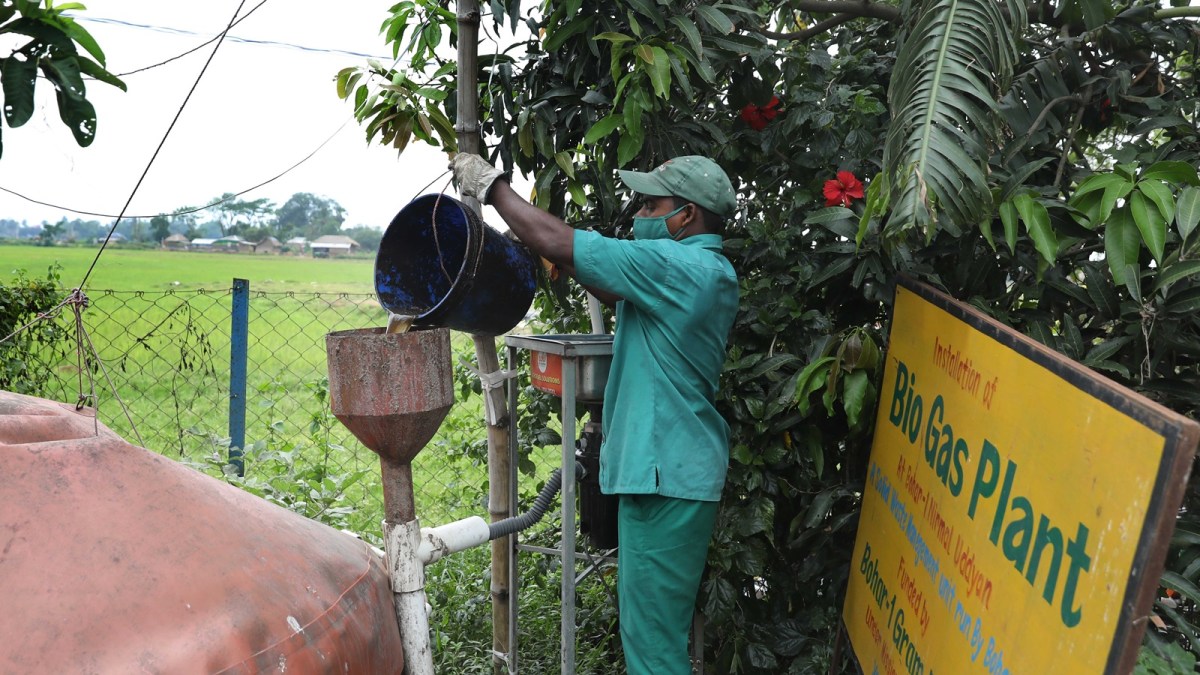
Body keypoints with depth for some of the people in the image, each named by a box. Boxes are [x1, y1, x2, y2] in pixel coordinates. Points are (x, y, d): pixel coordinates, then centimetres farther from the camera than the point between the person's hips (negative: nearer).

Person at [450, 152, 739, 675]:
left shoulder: (678, 266, -20)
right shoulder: (703, 271, 12)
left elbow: (555, 244, -19)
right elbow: (617, 294, 18)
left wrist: (491, 184, -6)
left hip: (666, 475, -10)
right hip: (672, 466, 10)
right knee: (659, 624, 23)